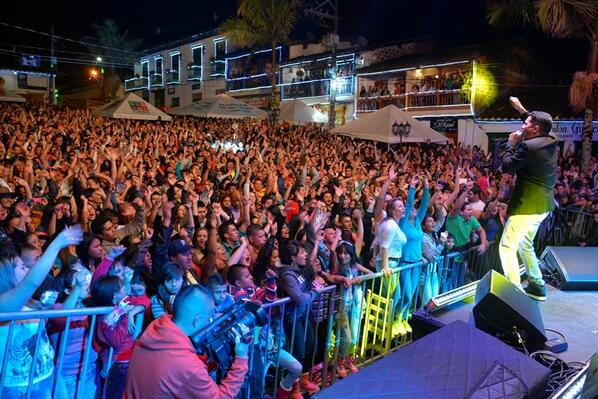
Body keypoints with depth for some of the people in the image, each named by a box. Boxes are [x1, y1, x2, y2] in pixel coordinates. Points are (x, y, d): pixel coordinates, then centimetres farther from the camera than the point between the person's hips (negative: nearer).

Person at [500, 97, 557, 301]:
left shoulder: (529, 146, -22)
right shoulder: (550, 141, 7)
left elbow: (507, 167, -13)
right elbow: (537, 123, 28)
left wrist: (512, 143, -2)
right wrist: (521, 109, 30)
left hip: (527, 205, -10)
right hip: (542, 204, 10)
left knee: (507, 246, -6)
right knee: (525, 244, 23)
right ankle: (537, 286, 30)